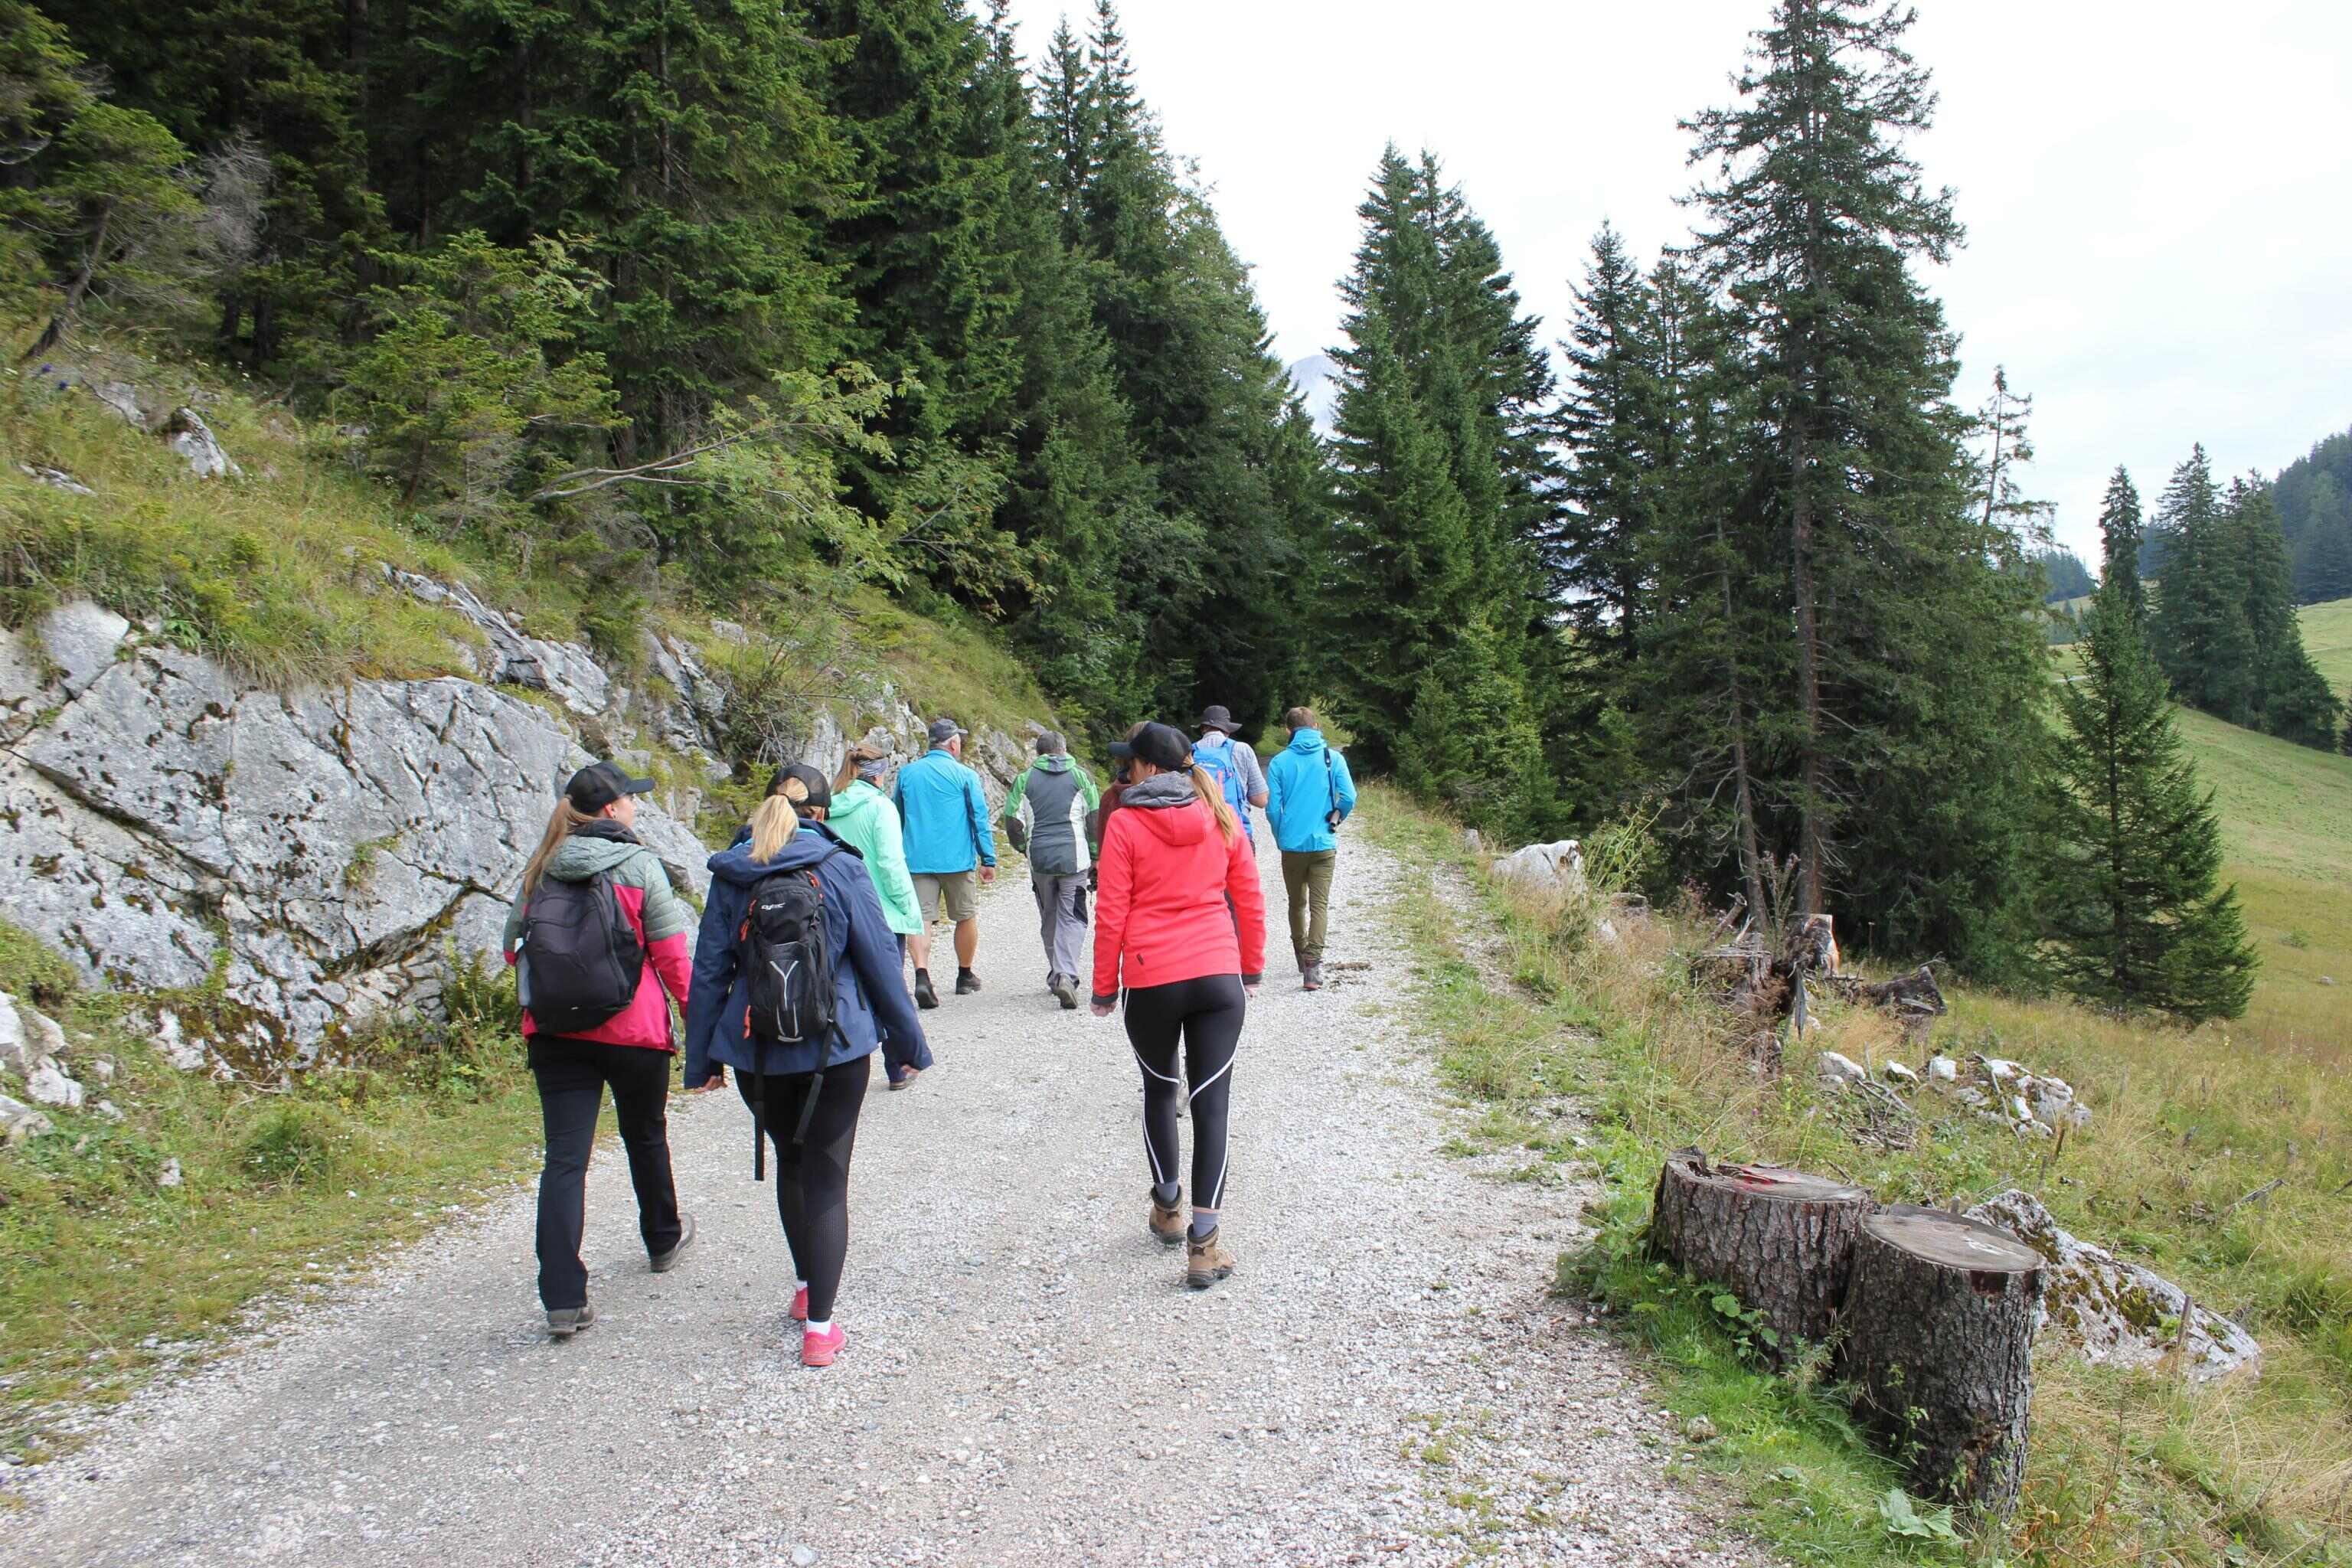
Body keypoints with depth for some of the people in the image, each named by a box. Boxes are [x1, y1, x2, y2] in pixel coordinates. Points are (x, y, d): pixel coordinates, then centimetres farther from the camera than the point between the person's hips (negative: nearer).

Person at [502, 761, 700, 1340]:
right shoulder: (639, 866, -9)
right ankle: (663, 1239, 41)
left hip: (553, 1033, 3)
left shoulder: (541, 870, 4)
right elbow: (672, 955, -9)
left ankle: (562, 1299, -7)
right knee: (646, 1136, 20)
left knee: (564, 1158, 0)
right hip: (633, 1031, -2)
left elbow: (513, 948, 10)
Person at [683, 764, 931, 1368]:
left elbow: (709, 971, 3)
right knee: (827, 1176, 3)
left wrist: (702, 1058, 10)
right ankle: (818, 1327, 0)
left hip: (756, 1051, 3)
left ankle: (806, 1287, 36)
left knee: (791, 1163, 23)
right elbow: (880, 960, -5)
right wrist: (906, 1040, 4)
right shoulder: (841, 869, -8)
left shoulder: (731, 877, 0)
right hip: (837, 1047, -3)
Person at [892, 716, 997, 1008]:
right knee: (967, 916, 14)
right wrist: (989, 859, 2)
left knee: (920, 918, -2)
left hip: (916, 860, 2)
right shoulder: (965, 776, -4)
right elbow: (980, 819, -4)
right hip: (956, 859, -2)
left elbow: (896, 817, 17)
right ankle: (965, 976, 25)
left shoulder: (907, 773, 8)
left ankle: (922, 976, -22)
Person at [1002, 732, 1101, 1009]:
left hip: (1039, 860, 2)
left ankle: (1056, 973, 23)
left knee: (1048, 918, 16)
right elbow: (1095, 819, 0)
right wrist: (1095, 856, 8)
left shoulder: (1024, 780, 6)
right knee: (1072, 918, -2)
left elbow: (1013, 822, 2)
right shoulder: (1081, 776, 4)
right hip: (1074, 859, -2)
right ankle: (1065, 974, -19)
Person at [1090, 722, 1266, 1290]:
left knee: (1160, 1090, 21)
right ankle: (1203, 1239, -2)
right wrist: (1252, 969, 19)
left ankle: (1168, 1206, 33)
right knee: (1211, 1103, 2)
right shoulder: (1220, 817, 4)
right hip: (1218, 975, 2)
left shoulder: (1125, 823, -5)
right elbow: (1249, 899, 8)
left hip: (1151, 979, -1)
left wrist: (1104, 987, 4)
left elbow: (1110, 914, -5)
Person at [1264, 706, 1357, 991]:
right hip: (1324, 844, -1)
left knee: (1297, 903, 18)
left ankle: (1302, 955, 31)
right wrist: (1336, 818, 12)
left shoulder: (1280, 761, -1)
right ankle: (1313, 963, -15)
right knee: (1319, 905, -1)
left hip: (1291, 845, 1)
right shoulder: (1333, 758, -1)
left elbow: (1273, 808, -3)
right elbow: (1349, 797, -8)